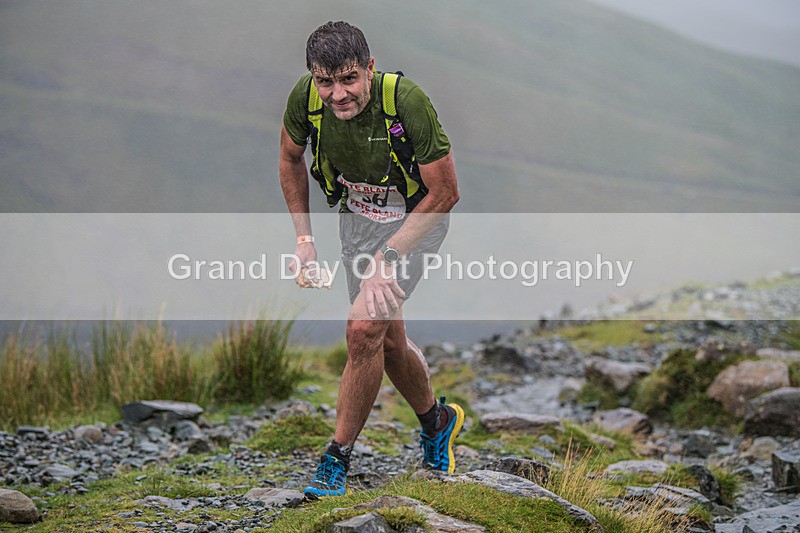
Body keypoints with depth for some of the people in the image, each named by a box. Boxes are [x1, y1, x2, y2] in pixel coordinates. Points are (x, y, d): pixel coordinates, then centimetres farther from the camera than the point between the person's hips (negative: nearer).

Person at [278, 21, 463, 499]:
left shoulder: (408, 103, -33)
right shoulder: (306, 99, -21)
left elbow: (445, 193, -23)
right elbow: (292, 160, 2)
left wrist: (390, 255, -26)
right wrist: (304, 237, -3)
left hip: (415, 218, -5)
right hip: (356, 216, 5)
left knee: (365, 328, -20)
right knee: (387, 338, 13)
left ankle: (337, 459, -7)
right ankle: (437, 419, 41)